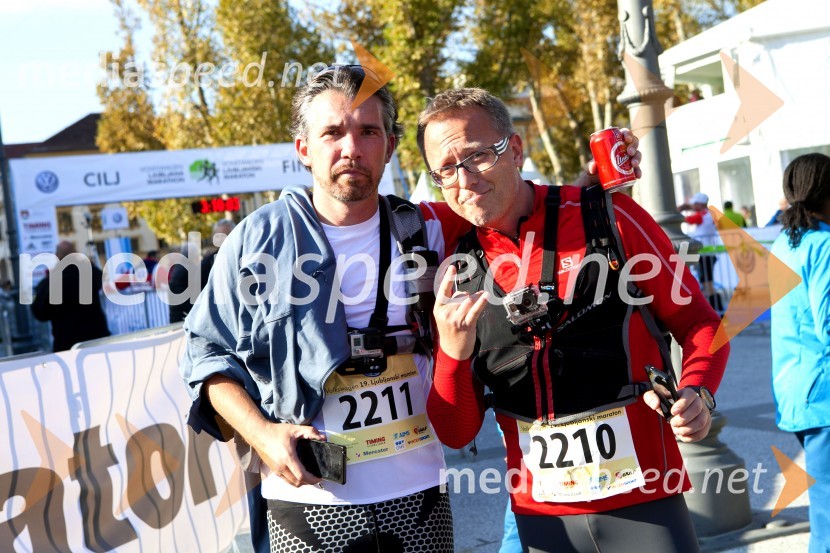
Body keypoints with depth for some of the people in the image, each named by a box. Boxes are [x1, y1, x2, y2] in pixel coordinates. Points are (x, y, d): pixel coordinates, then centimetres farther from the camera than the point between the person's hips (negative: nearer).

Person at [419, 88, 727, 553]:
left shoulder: (607, 217, -5)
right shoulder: (457, 273, 2)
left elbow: (698, 322, 3)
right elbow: (457, 434, 3)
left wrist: (697, 396, -16)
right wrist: (453, 354, -15)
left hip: (644, 503, -2)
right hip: (540, 515, 3)